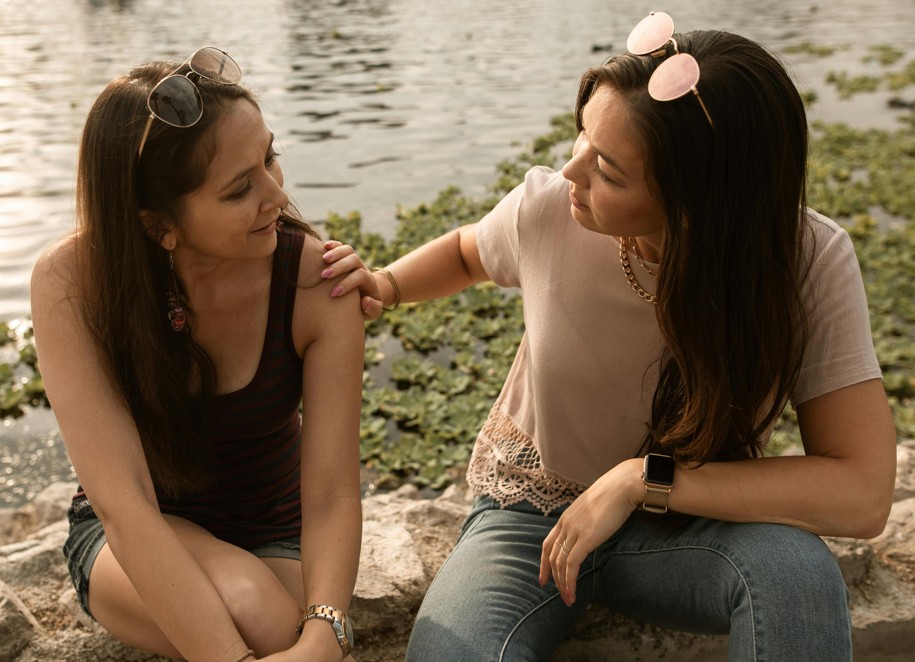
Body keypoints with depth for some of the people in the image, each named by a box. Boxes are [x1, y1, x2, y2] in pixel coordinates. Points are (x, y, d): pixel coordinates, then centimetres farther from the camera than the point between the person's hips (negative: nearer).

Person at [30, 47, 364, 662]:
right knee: (248, 606, -32)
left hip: (273, 538, 1)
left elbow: (332, 497, -24)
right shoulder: (71, 282, -25)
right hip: (127, 541, -1)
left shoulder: (318, 283, -23)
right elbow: (122, 501, -31)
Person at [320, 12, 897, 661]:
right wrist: (385, 285, -13)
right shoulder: (548, 208, -18)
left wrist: (643, 479, -29)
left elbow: (862, 494, -27)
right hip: (534, 506, 1)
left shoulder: (810, 262, -24)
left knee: (795, 568, -34)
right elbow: (466, 250, 8)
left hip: (691, 524, 0)